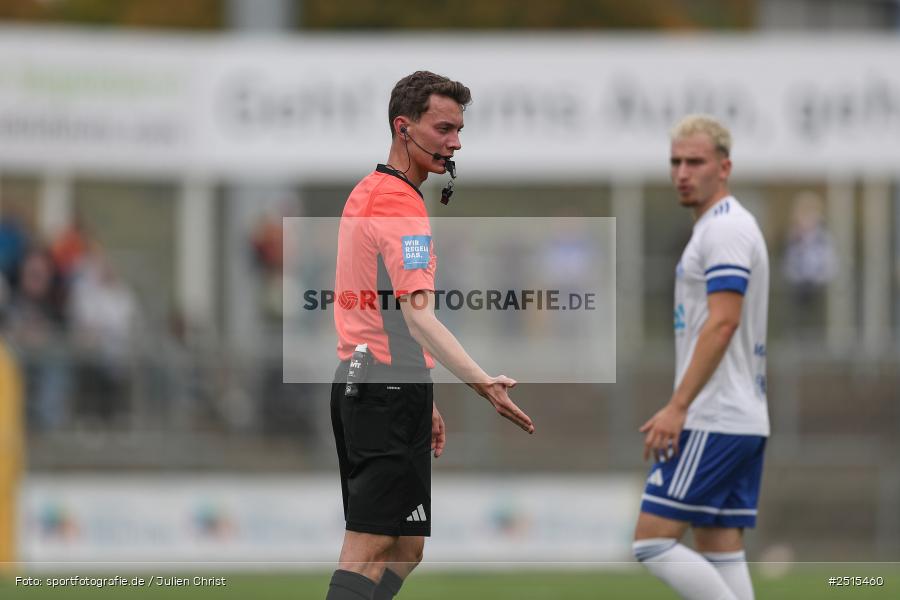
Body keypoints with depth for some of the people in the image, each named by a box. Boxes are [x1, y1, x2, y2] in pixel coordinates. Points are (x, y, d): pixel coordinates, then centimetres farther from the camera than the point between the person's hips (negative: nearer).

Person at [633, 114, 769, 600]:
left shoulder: (725, 229, -12)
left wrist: (677, 407, -23)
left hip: (713, 424, -10)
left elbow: (722, 323, -21)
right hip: (742, 421, 10)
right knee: (720, 550, 7)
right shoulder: (721, 228, 20)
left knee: (653, 541, -10)